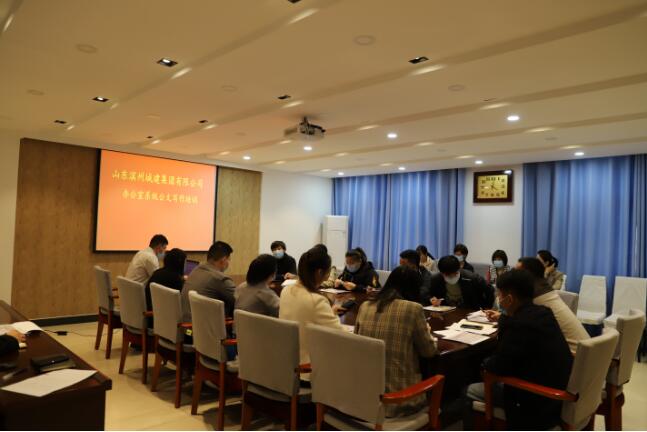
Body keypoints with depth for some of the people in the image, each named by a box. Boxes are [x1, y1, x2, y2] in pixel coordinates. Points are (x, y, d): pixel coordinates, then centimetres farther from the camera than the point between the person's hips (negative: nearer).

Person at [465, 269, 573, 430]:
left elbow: (499, 367, -18)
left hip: (539, 402, -9)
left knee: (471, 391, 6)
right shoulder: (543, 313, 0)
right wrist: (503, 319, 30)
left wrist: (485, 363, 1)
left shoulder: (517, 324, -26)